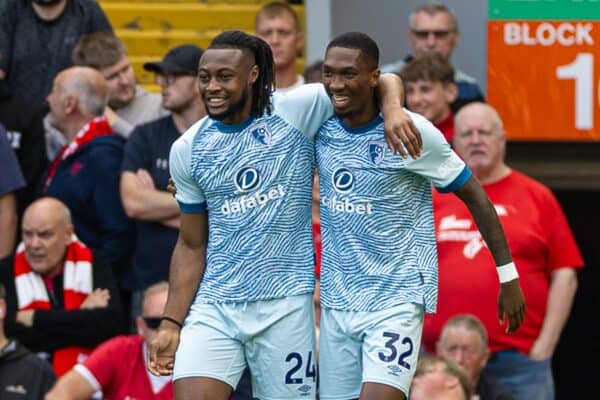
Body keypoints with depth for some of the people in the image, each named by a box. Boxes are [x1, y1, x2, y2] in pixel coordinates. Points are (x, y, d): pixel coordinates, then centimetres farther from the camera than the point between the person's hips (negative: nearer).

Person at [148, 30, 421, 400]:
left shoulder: (294, 113, -3)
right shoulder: (187, 150, 5)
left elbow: (383, 81, 1)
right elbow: (192, 245, 11)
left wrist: (393, 111, -20)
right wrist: (172, 323, 5)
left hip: (285, 304, -2)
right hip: (214, 307, 2)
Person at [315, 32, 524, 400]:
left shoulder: (412, 131, -14)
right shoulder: (320, 128, -1)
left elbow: (474, 195, -4)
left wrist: (508, 276, -2)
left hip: (397, 298, -6)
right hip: (337, 300, 6)